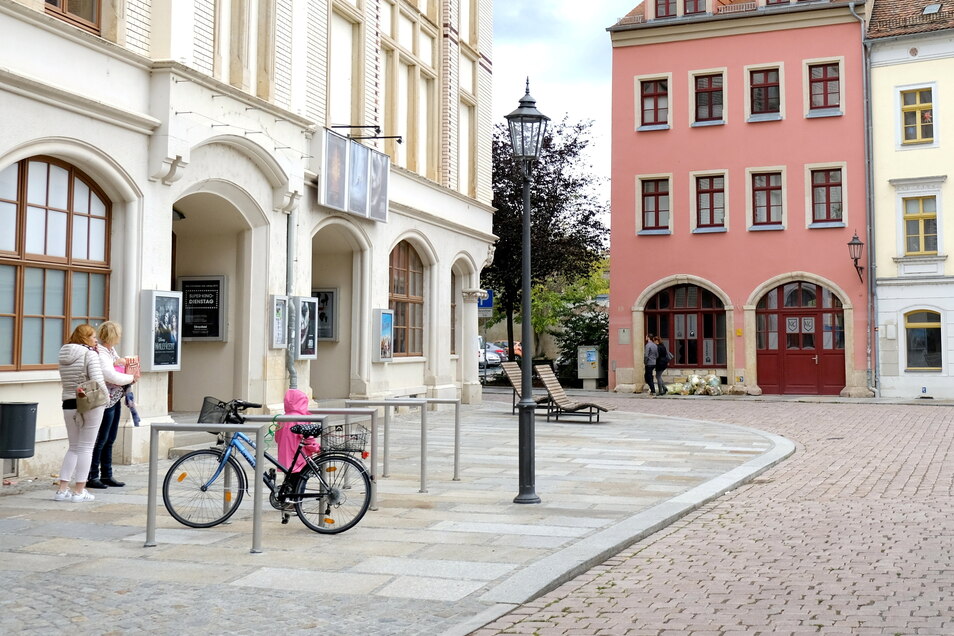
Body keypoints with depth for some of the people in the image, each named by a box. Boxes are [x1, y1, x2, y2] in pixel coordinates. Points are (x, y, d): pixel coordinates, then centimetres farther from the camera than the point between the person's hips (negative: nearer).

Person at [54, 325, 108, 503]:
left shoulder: (64, 356, 9)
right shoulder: (90, 354, -11)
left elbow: (66, 381, 7)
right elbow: (98, 381, -20)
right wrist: (105, 396, -2)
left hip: (69, 404, 6)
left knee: (74, 448, 16)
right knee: (86, 448, 3)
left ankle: (62, 489, 12)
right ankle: (79, 491, 4)